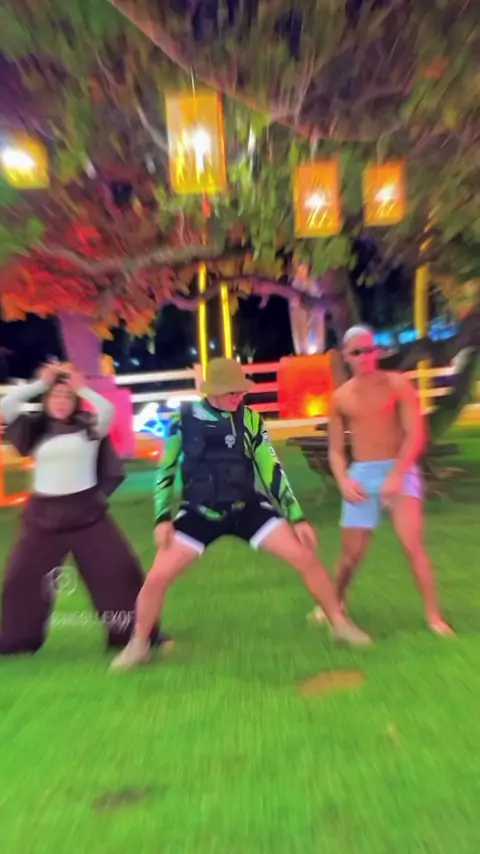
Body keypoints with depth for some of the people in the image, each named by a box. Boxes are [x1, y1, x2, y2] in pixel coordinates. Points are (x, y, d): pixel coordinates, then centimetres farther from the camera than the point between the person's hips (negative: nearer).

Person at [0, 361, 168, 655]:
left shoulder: (90, 426, -2)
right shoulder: (34, 428, 5)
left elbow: (109, 411, -20)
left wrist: (81, 386, -12)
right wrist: (41, 383, -6)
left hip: (87, 510, -2)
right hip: (44, 513, 3)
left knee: (119, 569, -2)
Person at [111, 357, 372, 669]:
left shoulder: (250, 419, -5)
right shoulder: (185, 419, -7)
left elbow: (272, 469, -2)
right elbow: (166, 470, 3)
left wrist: (297, 517, -2)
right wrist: (162, 518, -2)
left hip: (248, 508, 1)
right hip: (200, 513, 0)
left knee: (306, 557, -6)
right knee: (157, 577, -5)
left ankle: (340, 623, 22)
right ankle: (139, 645, 27)